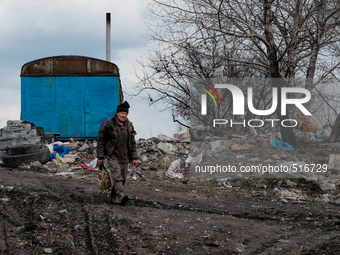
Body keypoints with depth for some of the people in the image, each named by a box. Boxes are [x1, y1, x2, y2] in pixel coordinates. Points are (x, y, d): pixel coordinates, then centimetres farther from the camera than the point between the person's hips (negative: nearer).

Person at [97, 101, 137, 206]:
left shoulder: (129, 125, 11)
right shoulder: (108, 123, -4)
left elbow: (132, 143, 16)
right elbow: (101, 141, -2)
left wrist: (134, 157, 10)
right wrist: (100, 156, -4)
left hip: (124, 157, 5)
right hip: (113, 156, -5)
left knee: (122, 178, 6)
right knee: (117, 176, -19)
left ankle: (114, 198, 17)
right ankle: (121, 197, -29)